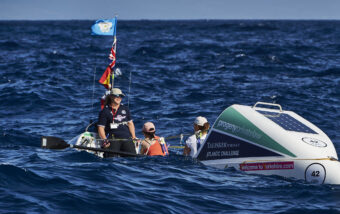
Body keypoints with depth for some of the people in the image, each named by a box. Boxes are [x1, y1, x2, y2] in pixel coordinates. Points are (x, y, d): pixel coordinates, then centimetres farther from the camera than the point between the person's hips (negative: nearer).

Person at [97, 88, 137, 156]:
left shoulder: (125, 109, 20)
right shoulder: (105, 111, 4)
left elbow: (130, 123, 25)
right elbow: (101, 128, 1)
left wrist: (134, 137, 14)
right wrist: (105, 140, -13)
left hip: (126, 138, 4)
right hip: (113, 139, -4)